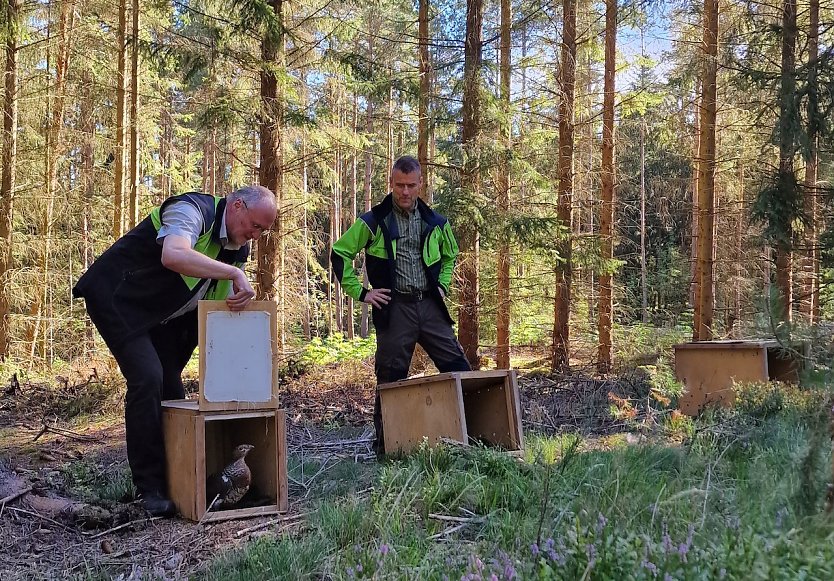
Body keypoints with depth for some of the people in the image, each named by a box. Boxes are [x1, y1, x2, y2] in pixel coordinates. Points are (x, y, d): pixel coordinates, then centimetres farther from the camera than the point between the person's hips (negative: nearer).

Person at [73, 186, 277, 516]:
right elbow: (173, 256, -45)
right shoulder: (193, 210, -23)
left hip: (157, 315, 9)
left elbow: (220, 303, 8)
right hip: (117, 299, -9)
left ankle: (174, 479, 16)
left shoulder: (235, 247, 4)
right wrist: (235, 274, -42)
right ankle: (149, 489, -11)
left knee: (170, 388, 6)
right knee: (147, 380, -20)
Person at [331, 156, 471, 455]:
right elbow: (340, 254, 3)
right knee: (391, 381, 1)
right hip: (394, 308, -3)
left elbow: (450, 255, 29)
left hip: (430, 306, 3)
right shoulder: (374, 221, -1)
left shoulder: (435, 222, 11)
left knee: (459, 369, -1)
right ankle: (386, 449, 13)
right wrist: (361, 292, -3)